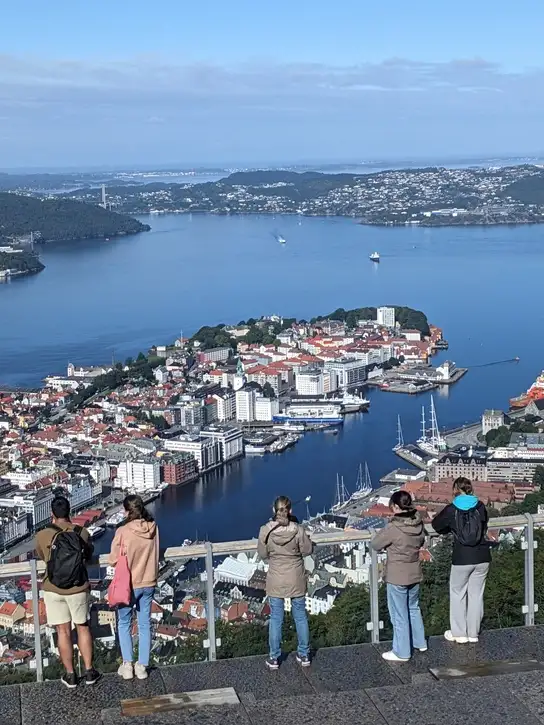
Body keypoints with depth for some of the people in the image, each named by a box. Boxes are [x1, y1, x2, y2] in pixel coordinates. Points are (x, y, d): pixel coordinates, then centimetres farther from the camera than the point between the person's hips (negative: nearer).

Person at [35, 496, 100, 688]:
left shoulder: (42, 536, -12)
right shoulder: (82, 533, -9)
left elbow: (42, 557, 6)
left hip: (54, 591, -1)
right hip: (78, 589, 1)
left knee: (63, 631, 9)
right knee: (83, 628, 16)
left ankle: (70, 675, 17)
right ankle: (89, 672, 21)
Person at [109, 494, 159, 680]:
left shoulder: (123, 532, -20)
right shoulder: (153, 528, -6)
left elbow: (113, 560, -11)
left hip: (129, 585, -4)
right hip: (148, 583, 4)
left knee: (124, 624, 14)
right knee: (145, 625, 13)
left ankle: (127, 665, 12)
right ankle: (142, 666, 16)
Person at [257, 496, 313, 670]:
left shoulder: (265, 531, -15)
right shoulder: (298, 530, -18)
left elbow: (263, 554, -3)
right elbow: (307, 550, -5)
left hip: (276, 581, 0)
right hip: (296, 580, 0)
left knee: (276, 619, 11)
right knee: (300, 617, 15)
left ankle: (274, 658, 18)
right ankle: (304, 655, 25)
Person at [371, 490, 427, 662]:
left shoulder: (393, 528, -25)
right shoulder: (419, 523, -6)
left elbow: (375, 544, -12)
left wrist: (385, 537, 4)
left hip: (397, 577, -7)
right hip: (415, 574, 7)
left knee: (399, 615, 7)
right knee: (413, 608, 25)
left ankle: (401, 652, 18)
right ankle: (420, 642, 39)